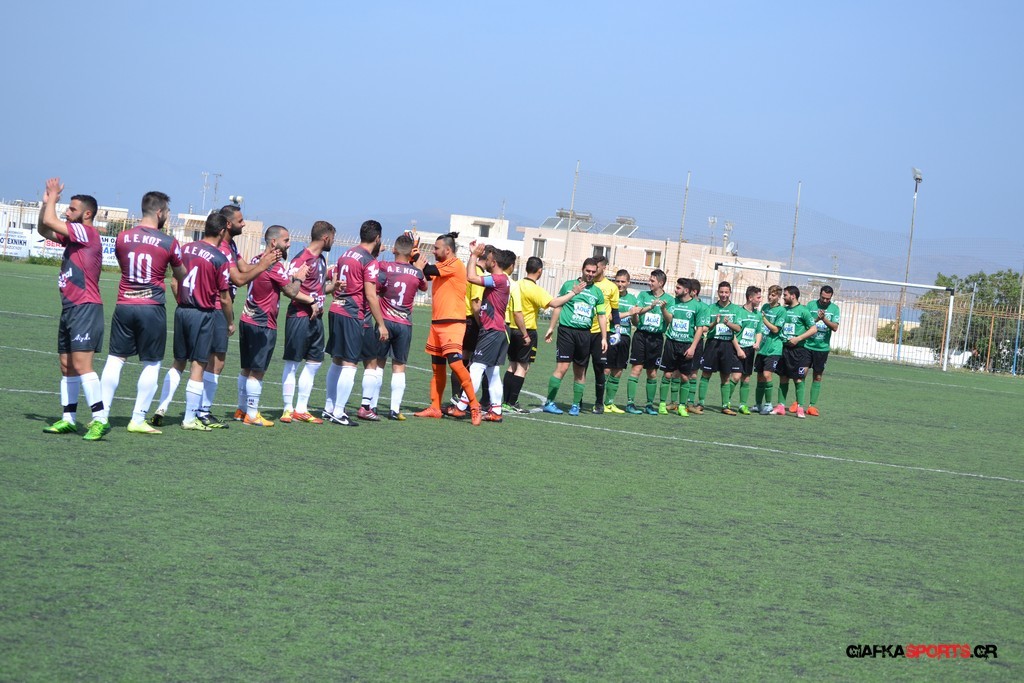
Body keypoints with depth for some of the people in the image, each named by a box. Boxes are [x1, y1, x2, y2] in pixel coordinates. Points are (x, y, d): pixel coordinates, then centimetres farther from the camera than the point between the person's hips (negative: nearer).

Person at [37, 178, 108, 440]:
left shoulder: (88, 233, -11)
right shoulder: (73, 236, 17)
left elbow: (49, 221, -16)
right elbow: (43, 229, 28)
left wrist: (53, 197, 1)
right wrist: (47, 201, 17)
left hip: (86, 308, -10)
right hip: (69, 308, 10)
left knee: (81, 365, -16)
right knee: (67, 366, 11)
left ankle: (100, 419, -17)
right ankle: (68, 419, 16)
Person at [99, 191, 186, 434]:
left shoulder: (122, 238, 3)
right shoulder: (169, 243, -5)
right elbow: (180, 276, 9)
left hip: (124, 306, 3)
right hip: (152, 308, -3)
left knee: (115, 359, 9)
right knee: (151, 364, 5)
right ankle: (138, 420, 3)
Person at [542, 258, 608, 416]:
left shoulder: (598, 292, 11)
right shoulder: (569, 285, 4)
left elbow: (602, 316, 14)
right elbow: (558, 306, 8)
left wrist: (604, 338, 9)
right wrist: (551, 328, 5)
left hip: (584, 333, 3)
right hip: (566, 330, -3)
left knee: (580, 371, 7)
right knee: (562, 367, -11)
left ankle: (576, 405, 16)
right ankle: (549, 403, -7)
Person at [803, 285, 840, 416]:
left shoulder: (834, 308, 2)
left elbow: (835, 327, -7)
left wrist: (824, 319, -22)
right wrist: (816, 319, -21)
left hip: (822, 348, 1)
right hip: (807, 345, -1)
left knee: (818, 377, 4)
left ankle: (812, 405, 8)